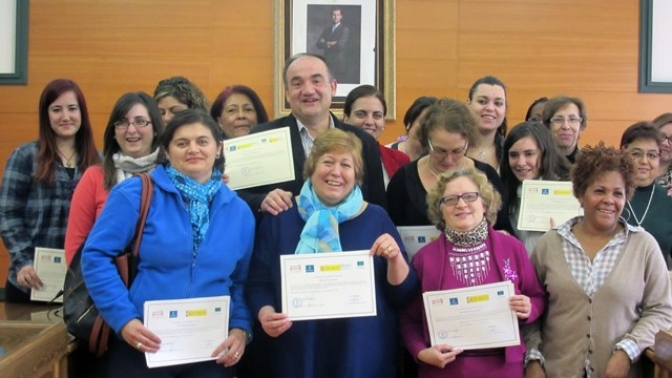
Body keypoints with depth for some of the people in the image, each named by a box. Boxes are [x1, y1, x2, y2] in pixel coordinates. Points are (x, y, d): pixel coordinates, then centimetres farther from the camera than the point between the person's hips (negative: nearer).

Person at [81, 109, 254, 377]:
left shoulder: (238, 211, 6)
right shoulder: (136, 194, -6)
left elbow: (242, 282, 11)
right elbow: (96, 256, -8)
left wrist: (241, 328, -4)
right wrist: (123, 318, -15)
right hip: (141, 348, -3)